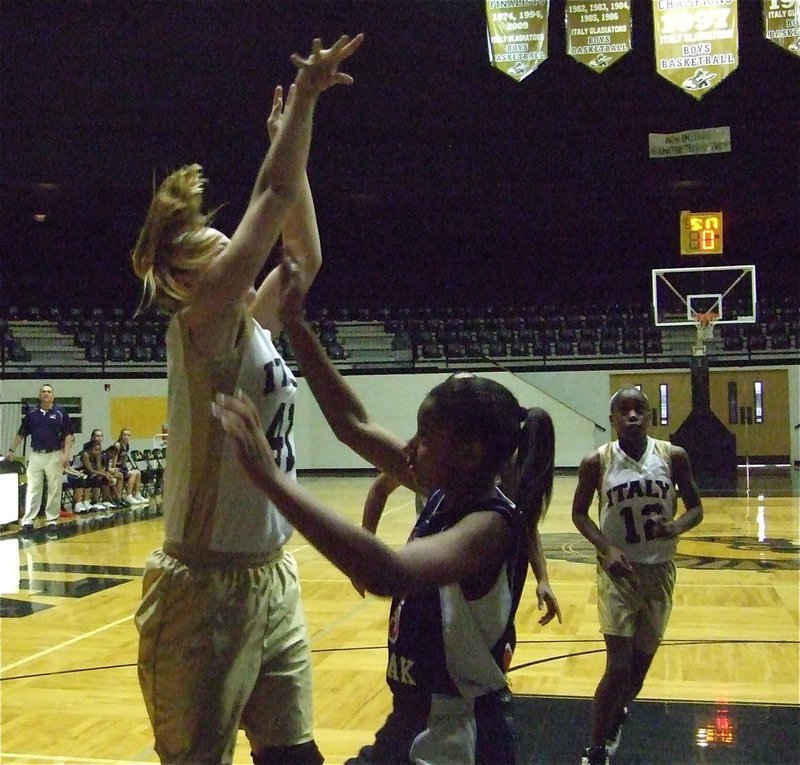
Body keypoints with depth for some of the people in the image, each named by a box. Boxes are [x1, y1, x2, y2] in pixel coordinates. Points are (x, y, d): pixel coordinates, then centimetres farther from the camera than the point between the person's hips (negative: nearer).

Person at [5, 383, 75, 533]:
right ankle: (27, 521, -1)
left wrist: (66, 454, -11)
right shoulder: (31, 414, 8)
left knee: (54, 490, 3)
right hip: (35, 455, 2)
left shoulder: (60, 414, 0)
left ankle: (52, 520, 12)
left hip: (54, 456, -2)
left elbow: (69, 435, -2)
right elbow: (21, 434, 14)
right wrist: (12, 450, 11)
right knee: (32, 489, 0)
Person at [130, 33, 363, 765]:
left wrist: (295, 140, 17)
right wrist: (305, 95, -8)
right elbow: (273, 199, -16)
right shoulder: (201, 328, -13)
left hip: (272, 576, 8)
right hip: (210, 588, -8)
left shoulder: (255, 331, 8)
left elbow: (307, 257, 17)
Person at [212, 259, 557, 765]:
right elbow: (353, 424, 5)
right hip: (415, 723, 8)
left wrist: (272, 480, -45)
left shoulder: (491, 524, -25)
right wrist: (295, 324, -1)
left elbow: (388, 574, -44)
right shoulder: (446, 493, -1)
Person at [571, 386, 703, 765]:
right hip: (619, 571, -3)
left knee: (640, 665, 15)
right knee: (618, 667, -11)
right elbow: (579, 513, 1)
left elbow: (695, 508, 4)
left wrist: (678, 526, -19)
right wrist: (606, 549, -15)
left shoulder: (673, 456, -5)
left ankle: (616, 716, 46)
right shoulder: (597, 462, -9)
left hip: (659, 570, 3)